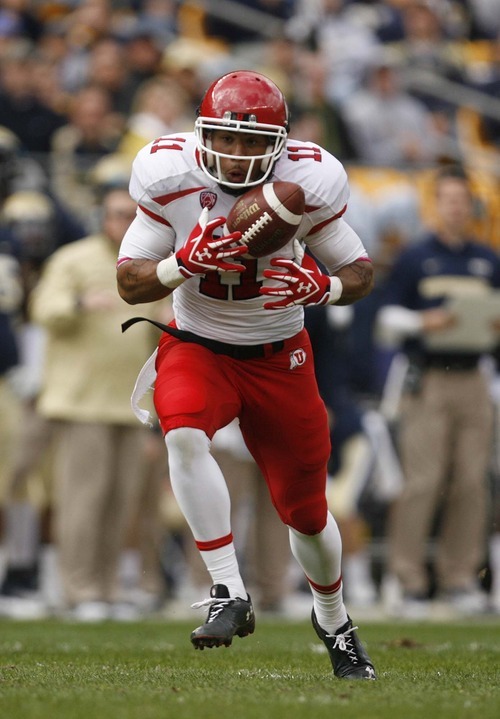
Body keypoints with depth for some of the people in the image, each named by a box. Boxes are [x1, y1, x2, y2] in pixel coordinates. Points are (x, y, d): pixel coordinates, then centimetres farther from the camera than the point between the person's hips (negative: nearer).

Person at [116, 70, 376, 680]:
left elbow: (361, 272, -3)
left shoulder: (306, 183, -15)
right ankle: (229, 594, -34)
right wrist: (185, 262, -30)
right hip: (197, 347, -1)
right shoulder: (171, 179, -16)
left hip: (280, 358, 1)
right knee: (184, 434, -35)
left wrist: (322, 286, -26)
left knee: (306, 511, 9)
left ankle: (332, 618, 39)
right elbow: (130, 284, -10)